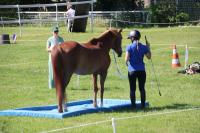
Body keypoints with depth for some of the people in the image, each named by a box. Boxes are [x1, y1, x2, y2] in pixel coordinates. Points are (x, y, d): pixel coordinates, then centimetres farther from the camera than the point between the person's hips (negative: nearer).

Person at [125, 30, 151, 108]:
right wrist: (148, 48, 21)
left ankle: (133, 105, 5)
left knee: (132, 89, 5)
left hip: (132, 70, -2)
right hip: (141, 70, 2)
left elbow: (127, 59, -12)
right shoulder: (143, 47, 0)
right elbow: (149, 57, 9)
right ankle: (143, 105, 12)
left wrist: (126, 63, 9)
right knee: (142, 88, 10)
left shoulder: (129, 47, -8)